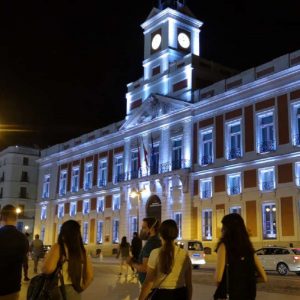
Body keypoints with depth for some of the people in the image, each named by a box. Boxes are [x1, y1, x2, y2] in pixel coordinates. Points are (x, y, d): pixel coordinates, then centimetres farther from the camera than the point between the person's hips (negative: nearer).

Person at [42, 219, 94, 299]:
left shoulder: (58, 247, -11)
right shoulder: (82, 251, 3)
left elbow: (48, 269, -25)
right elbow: (90, 276, 4)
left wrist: (46, 258, -5)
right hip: (75, 293, 5)